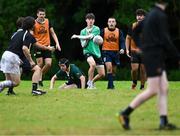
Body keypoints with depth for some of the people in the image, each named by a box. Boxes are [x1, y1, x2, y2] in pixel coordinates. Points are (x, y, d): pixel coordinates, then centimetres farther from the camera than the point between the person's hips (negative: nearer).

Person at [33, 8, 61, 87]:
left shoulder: (47, 21, 5)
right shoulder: (34, 23, -6)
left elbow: (52, 33, 11)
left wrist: (57, 43, 2)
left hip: (47, 46, 3)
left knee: (48, 64, -6)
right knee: (40, 64, -5)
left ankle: (41, 75, 18)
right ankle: (38, 78, 10)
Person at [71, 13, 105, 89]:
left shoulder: (96, 29, -1)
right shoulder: (83, 31, 6)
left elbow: (89, 37, -16)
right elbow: (83, 45, 2)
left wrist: (77, 36, -11)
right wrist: (87, 39, -16)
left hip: (97, 52, 2)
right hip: (88, 52, -1)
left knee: (102, 74, -1)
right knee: (93, 64, -34)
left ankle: (92, 82, 27)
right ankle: (90, 83, -17)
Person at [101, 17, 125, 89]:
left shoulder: (119, 31, 4)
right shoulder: (103, 31, 0)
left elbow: (122, 41, -2)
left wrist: (122, 49, -20)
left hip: (116, 52, 3)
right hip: (106, 51, -3)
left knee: (113, 70, 10)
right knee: (109, 67, -19)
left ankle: (110, 85, 27)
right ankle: (111, 84, -16)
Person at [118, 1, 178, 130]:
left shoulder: (151, 15, 16)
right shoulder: (160, 16, -13)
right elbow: (165, 40, -16)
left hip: (157, 58, 9)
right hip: (154, 57, -9)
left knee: (164, 89, 6)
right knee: (152, 91, -8)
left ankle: (164, 122, 3)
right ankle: (125, 114, -5)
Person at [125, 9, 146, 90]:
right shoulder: (133, 26, 2)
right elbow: (128, 38, 10)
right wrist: (127, 49, 1)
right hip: (134, 51, 0)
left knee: (143, 69, 0)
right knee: (134, 68, -9)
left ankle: (142, 86, 12)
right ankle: (134, 82, 18)